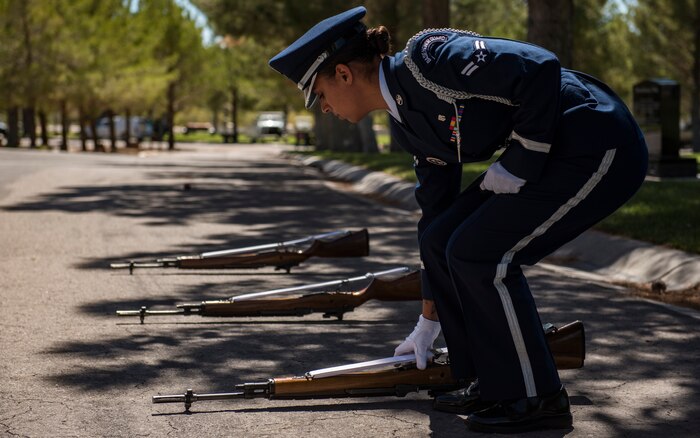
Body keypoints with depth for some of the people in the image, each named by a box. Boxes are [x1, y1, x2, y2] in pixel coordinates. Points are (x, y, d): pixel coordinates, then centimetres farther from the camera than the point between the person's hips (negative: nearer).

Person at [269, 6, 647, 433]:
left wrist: (521, 162, -17)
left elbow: (539, 68, -26)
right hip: (558, 154, 9)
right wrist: (429, 318, 19)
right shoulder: (406, 122, 9)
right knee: (441, 241, 3)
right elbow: (436, 209, 15)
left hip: (601, 146, -9)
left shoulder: (429, 58, -19)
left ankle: (537, 398, 1)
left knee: (480, 253, -12)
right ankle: (493, 382, 15)